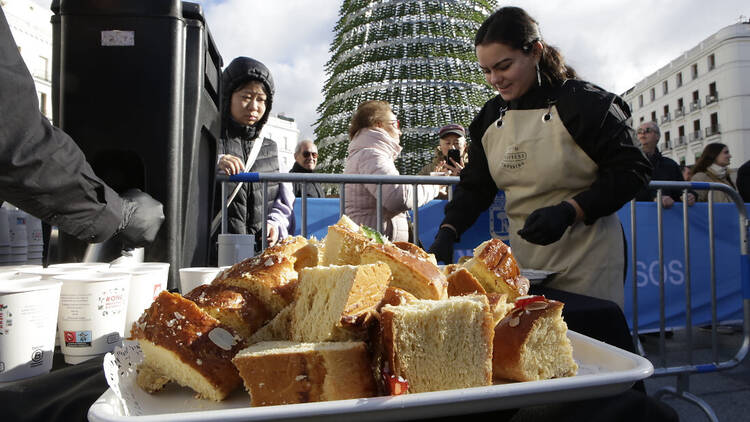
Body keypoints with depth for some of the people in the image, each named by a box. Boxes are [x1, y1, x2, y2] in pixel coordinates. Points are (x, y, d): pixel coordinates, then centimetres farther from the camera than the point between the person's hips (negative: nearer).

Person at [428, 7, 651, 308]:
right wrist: (448, 232, -5)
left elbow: (632, 170, -9)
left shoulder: (584, 103, -10)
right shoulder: (491, 116, 7)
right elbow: (475, 185, 10)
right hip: (523, 260, 5)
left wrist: (568, 212, -22)